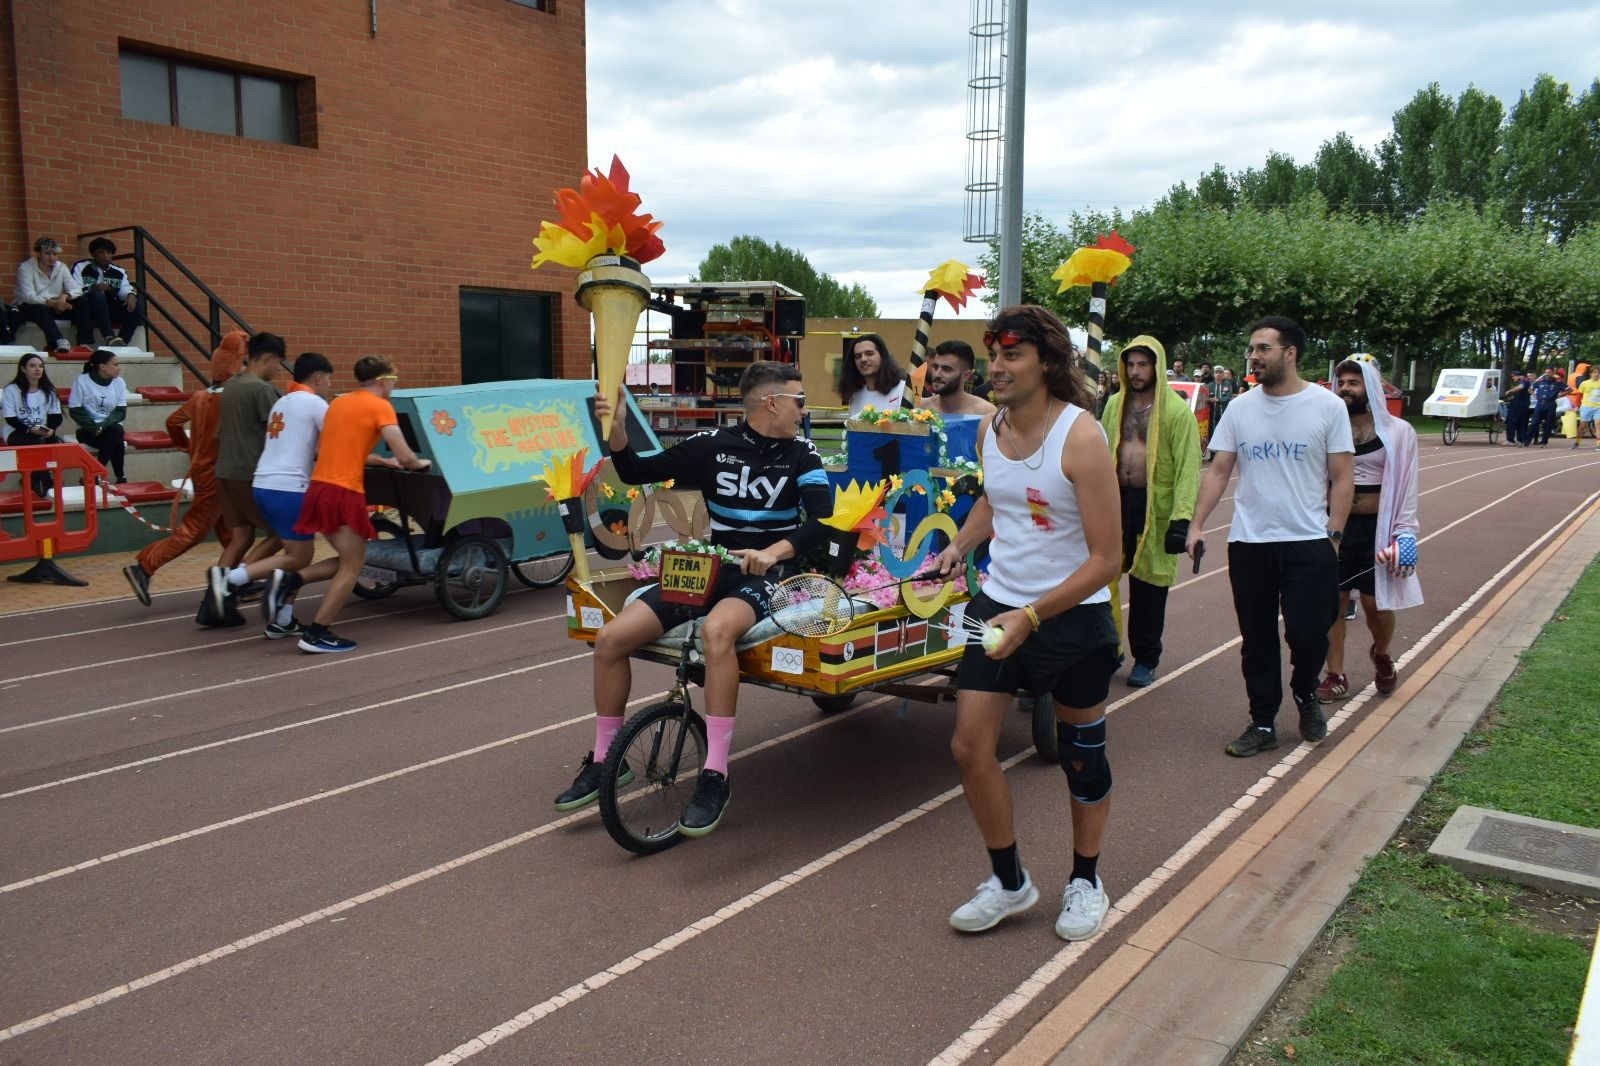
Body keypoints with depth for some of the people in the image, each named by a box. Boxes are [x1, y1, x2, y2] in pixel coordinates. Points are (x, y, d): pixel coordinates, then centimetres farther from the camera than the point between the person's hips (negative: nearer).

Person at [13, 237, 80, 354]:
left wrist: (65, 296, -31)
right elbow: (28, 297, -22)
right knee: (41, 309, -39)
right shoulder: (25, 268, -10)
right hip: (29, 308, -4)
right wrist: (51, 303, -37)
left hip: (55, 306, 4)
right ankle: (60, 341, -55)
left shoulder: (61, 267, 3)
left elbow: (77, 290, -7)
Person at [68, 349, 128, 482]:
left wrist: (104, 425, -17)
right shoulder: (82, 381, -7)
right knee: (117, 443, -32)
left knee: (115, 431, -33)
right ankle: (120, 478, -18)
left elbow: (121, 411, 1)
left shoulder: (119, 382, 2)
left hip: (112, 427, 3)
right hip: (88, 430, -3)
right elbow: (75, 411, -6)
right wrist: (95, 427, -19)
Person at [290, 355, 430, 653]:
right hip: (344, 493, -8)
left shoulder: (338, 403, 18)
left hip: (318, 486, 8)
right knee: (352, 567, 1)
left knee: (347, 560, 22)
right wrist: (419, 464, 10)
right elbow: (405, 458, -11)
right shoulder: (380, 406, -4)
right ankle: (316, 634, -1)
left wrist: (381, 460, 25)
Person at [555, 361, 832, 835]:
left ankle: (715, 776, -30)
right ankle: (604, 760, 9)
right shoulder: (713, 444, 4)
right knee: (611, 637, -11)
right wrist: (617, 429, -9)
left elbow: (821, 520, -14)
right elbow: (637, 472, 9)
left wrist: (774, 552, -32)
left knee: (715, 630, -38)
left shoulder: (801, 455, 0)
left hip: (763, 575, -3)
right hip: (709, 566, 4)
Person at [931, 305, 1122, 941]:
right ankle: (1008, 881, 21)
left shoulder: (1080, 437, -20)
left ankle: (1085, 881, 36)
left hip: (1073, 615, -5)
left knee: (1081, 755, 12)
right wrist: (961, 545, 6)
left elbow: (1105, 560, -21)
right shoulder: (989, 429, 0)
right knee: (969, 746, 0)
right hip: (998, 604, 5)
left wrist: (1031, 618, -26)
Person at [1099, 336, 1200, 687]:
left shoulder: (1177, 410, -7)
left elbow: (1188, 467, -12)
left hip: (1154, 508, -4)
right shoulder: (1115, 404, 8)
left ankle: (1145, 660, 22)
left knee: (1149, 586, 7)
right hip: (1117, 502, 4)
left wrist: (1181, 518, -20)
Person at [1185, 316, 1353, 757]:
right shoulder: (1240, 407, 5)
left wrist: (1333, 534, -8)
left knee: (1308, 634, -2)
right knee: (1257, 640, 9)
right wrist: (1196, 525, -4)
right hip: (1248, 543, 3)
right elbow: (1218, 471, 5)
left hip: (1309, 543, -2)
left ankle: (1305, 694, 30)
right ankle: (1262, 723, 22)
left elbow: (1342, 477, -1)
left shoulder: (1327, 406, -2)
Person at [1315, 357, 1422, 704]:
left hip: (1375, 529, -2)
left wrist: (1405, 534, -10)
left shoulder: (1397, 432, -2)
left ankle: (1381, 655, 37)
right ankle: (1335, 677, 15)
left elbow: (1407, 487, -2)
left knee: (1376, 603, 5)